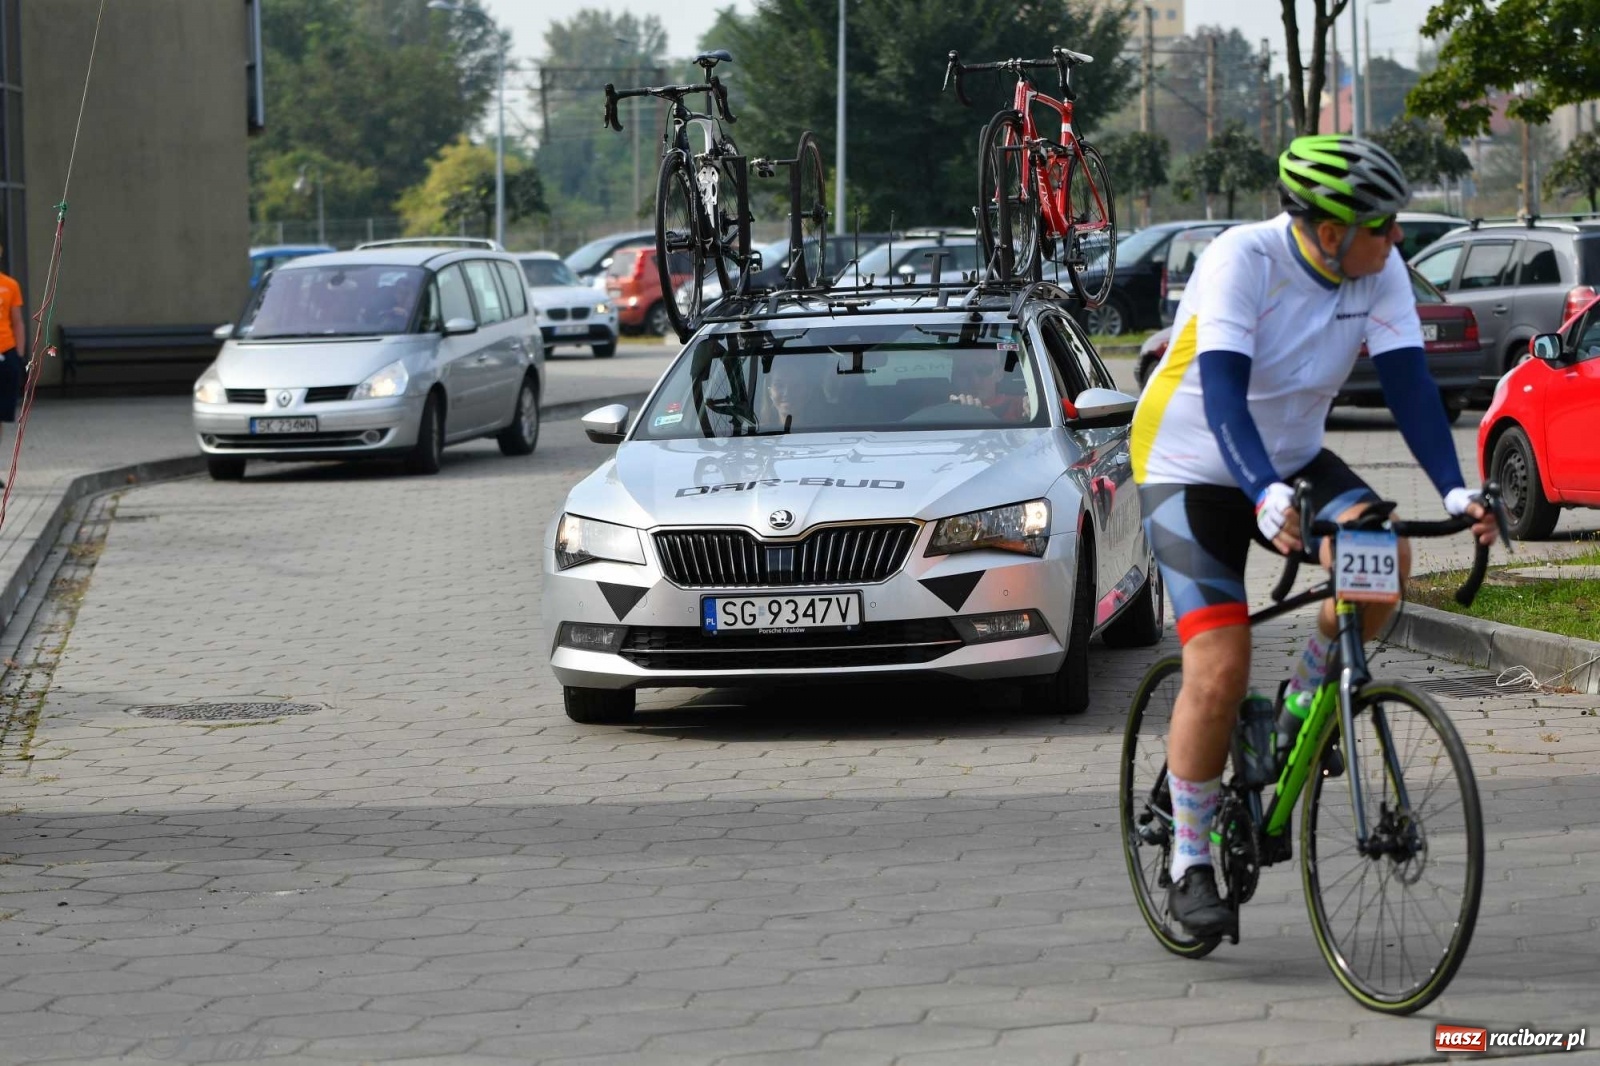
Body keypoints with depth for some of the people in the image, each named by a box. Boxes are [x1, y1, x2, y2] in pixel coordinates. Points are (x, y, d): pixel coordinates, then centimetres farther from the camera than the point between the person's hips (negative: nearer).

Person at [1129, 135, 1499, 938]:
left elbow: (1408, 384, -15)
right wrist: (1266, 496, -52)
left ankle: (1303, 707, 1)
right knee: (1220, 670, -16)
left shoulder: (1380, 272, -12)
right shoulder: (1242, 260, -27)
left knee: (1384, 558, -26)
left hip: (1294, 460, 5)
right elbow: (1223, 395, -36)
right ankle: (1189, 863, 1)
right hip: (1192, 472, -5)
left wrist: (1454, 490, -30)